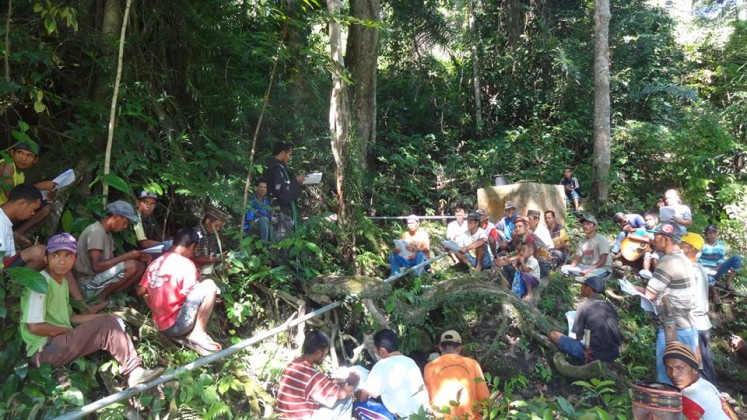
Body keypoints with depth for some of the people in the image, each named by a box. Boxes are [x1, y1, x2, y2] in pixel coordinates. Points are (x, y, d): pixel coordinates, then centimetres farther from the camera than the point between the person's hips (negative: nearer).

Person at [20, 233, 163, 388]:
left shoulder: (63, 282, 14)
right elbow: (34, 327, -22)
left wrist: (103, 317, 5)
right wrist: (70, 330, -10)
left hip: (61, 341, 9)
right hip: (44, 349, -9)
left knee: (112, 321, 3)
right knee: (107, 326, -15)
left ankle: (135, 371, -7)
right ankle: (134, 372, -7)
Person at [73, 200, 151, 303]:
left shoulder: (107, 233, 15)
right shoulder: (96, 231, -15)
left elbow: (112, 260, 10)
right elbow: (96, 266, -24)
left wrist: (138, 257, -3)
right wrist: (126, 256, -19)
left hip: (98, 279, 9)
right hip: (88, 284, -9)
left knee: (141, 266, 0)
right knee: (132, 266, -24)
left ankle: (109, 296, -5)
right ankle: (101, 297, -10)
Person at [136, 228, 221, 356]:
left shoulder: (155, 262, 9)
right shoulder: (186, 264, -13)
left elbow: (140, 291, 14)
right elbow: (192, 296, -9)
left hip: (159, 325, 8)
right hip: (175, 326, -8)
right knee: (209, 285, -8)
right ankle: (198, 334, -7)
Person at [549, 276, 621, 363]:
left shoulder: (583, 306, -8)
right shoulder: (609, 305, 7)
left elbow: (579, 337, -5)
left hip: (595, 356, -6)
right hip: (614, 355, 6)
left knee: (554, 335, 0)